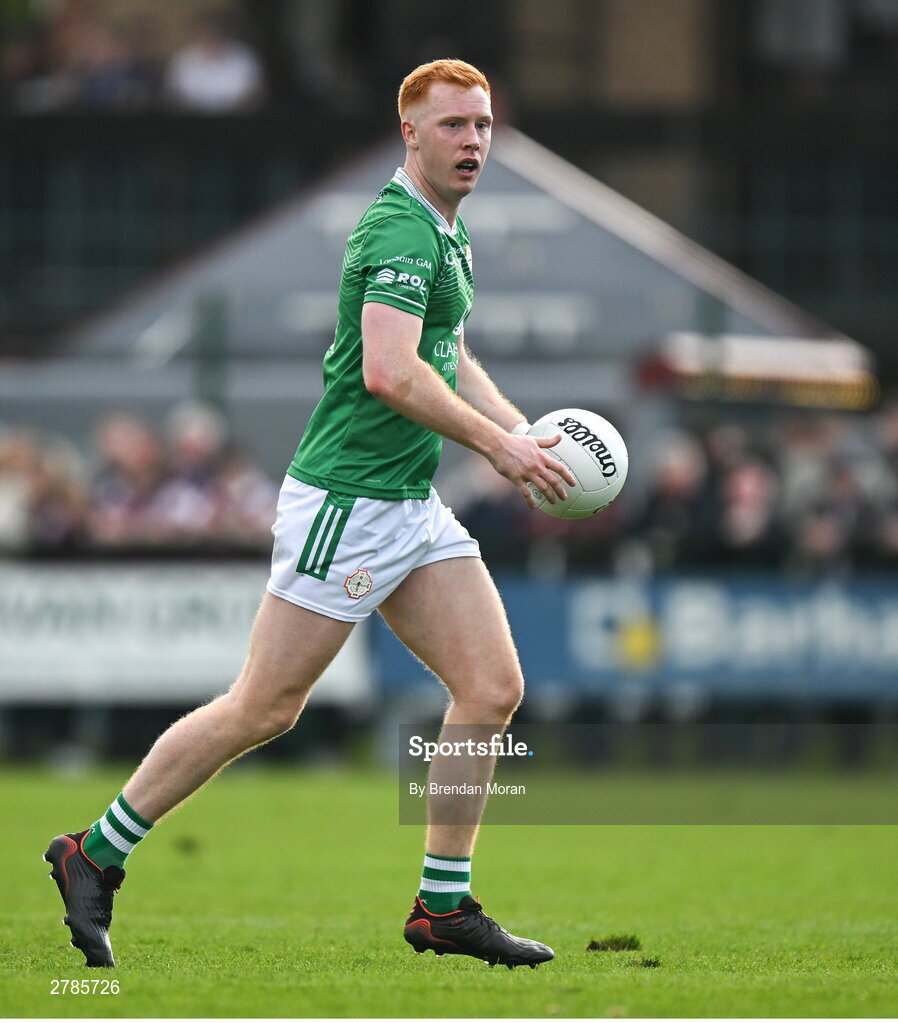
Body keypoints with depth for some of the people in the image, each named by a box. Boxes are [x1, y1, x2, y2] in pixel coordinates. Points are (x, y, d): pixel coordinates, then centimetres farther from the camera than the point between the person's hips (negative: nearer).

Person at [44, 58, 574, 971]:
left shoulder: (444, 233, 15)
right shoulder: (398, 230, -17)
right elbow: (390, 373, -29)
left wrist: (520, 432, 14)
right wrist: (498, 446, -22)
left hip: (412, 508, 9)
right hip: (346, 501, -9)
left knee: (492, 687, 0)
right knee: (263, 710, -4)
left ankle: (443, 904, 6)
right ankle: (96, 854, 8)